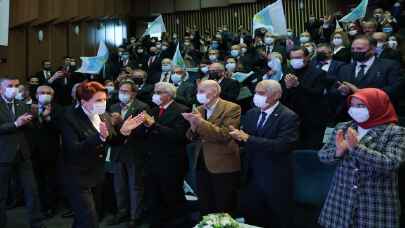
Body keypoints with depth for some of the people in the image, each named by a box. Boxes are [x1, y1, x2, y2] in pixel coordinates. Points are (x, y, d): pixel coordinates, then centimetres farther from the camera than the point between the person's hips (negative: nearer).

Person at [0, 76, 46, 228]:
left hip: (23, 154, 4)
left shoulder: (23, 106, 10)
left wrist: (25, 122, -14)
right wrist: (15, 124, -21)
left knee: (32, 190, 5)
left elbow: (31, 128, 5)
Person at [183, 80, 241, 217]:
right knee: (205, 209, 18)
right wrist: (193, 125, -13)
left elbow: (224, 135, -22)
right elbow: (192, 137, 8)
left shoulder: (232, 108, -12)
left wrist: (201, 122, -24)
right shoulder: (199, 110, 9)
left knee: (224, 211, 7)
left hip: (223, 166, -6)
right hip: (202, 164, 6)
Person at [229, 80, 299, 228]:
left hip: (276, 180, -5)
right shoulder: (251, 113, 6)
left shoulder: (289, 117, -15)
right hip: (253, 177, 6)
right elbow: (244, 139, 7)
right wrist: (238, 135, -17)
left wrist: (249, 139, -29)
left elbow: (281, 145, -28)